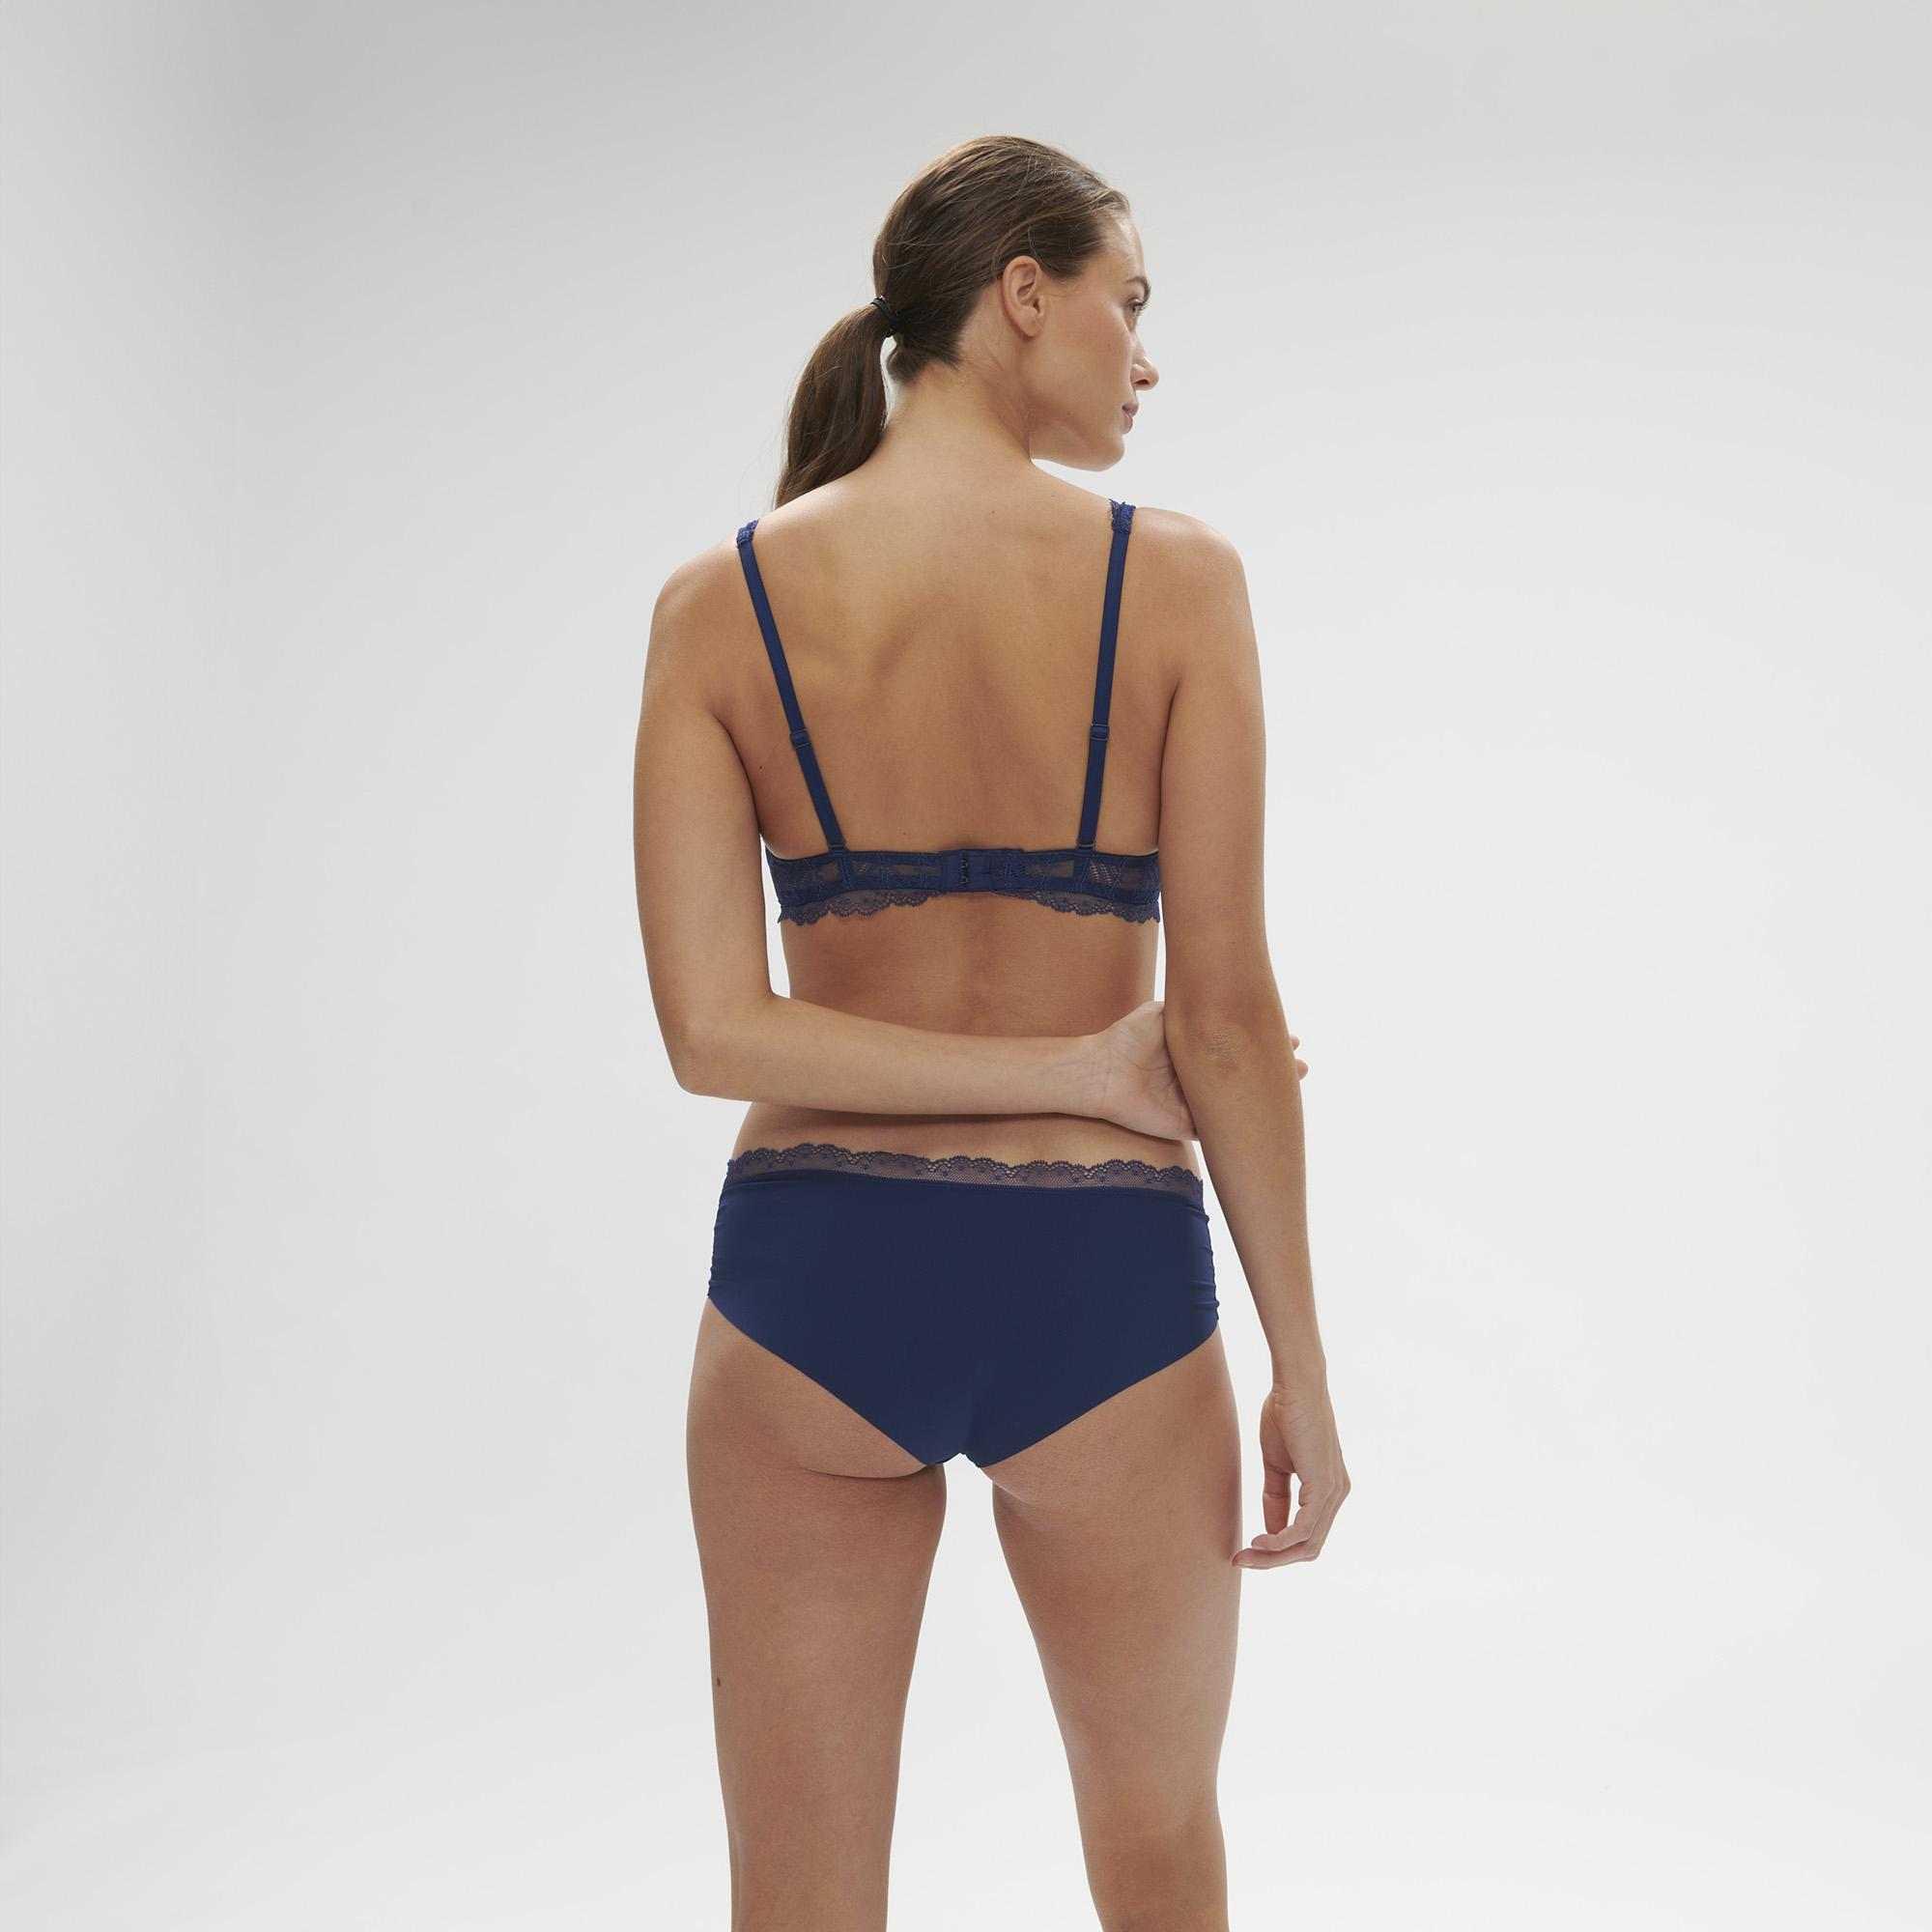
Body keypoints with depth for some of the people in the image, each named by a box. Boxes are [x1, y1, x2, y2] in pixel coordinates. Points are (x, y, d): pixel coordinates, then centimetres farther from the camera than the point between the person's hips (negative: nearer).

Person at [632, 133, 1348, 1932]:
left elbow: (711, 1027, -10)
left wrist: (1089, 1070, -4)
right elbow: (1228, 1013, -9)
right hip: (1100, 1285, -1)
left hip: (813, 1273, 1)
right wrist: (1302, 1366, 1)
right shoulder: (1175, 579, -8)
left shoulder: (718, 600, -2)